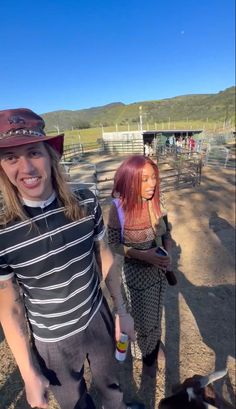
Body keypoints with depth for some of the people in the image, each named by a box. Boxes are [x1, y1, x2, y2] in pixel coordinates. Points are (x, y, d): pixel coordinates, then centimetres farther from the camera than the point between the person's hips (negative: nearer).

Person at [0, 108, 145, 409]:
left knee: (109, 383, 33)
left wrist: (121, 310, 2)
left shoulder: (86, 203, -19)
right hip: (53, 341, -2)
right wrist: (28, 374, -5)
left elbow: (103, 255, -5)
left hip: (98, 320, 3)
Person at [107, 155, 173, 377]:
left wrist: (168, 254, -17)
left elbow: (166, 234, 1)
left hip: (159, 270, 4)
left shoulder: (157, 204, -13)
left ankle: (151, 353, 60)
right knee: (143, 318, 19)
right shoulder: (118, 209, -25)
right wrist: (144, 255, -25)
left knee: (154, 314, 27)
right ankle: (148, 354, 55)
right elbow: (113, 245, -14)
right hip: (136, 272, -4)